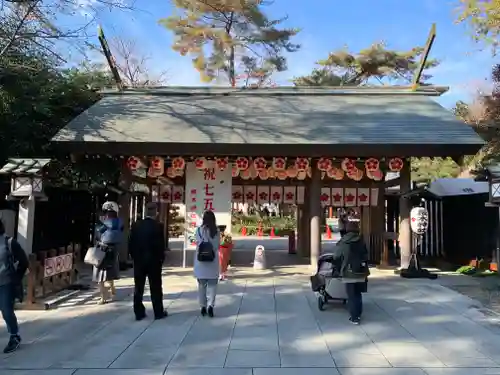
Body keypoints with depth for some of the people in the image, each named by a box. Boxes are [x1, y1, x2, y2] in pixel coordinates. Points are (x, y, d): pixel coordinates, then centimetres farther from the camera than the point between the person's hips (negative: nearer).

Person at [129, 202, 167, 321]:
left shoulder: (136, 225, 0)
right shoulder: (158, 226, -12)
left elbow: (130, 243, 2)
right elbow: (161, 244, -11)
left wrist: (134, 257, 12)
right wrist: (161, 258, 2)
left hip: (139, 260, 3)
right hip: (154, 260, -3)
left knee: (138, 288, 9)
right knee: (156, 288, 6)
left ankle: (139, 313, 13)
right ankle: (159, 312, 12)